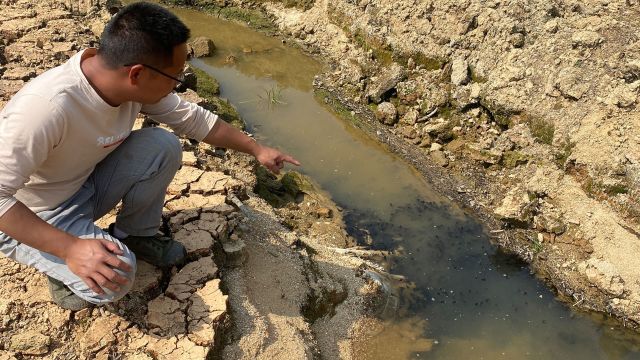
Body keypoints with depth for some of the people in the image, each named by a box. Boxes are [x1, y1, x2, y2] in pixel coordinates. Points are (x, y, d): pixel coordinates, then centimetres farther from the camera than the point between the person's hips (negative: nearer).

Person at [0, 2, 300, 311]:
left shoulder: (136, 85, -17)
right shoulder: (48, 107, -39)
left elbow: (193, 118, -3)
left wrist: (256, 149, 1)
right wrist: (69, 248, -36)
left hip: (86, 186, 6)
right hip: (27, 220, -6)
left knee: (163, 146, -16)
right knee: (115, 276, -30)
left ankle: (135, 235, 6)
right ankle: (61, 268, 5)